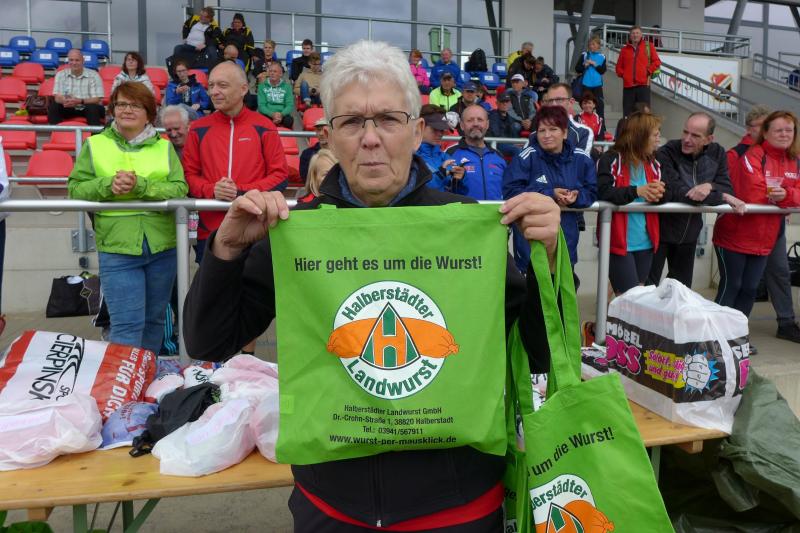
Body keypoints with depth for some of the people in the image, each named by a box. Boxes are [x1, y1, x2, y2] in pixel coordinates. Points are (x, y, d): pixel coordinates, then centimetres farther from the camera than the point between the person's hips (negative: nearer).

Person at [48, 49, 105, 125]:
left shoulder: (93, 75, -5)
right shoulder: (61, 75, 4)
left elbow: (97, 99, -12)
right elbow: (57, 98, -5)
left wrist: (80, 101, -31)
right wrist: (66, 101, -31)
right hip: (69, 108, 3)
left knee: (93, 108, -35)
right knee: (53, 106, -23)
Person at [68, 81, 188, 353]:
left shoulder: (164, 147, 6)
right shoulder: (95, 144, 6)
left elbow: (180, 189, -6)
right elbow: (75, 189, 2)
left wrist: (141, 186, -20)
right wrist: (107, 185, -16)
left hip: (162, 247, 2)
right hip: (117, 249, -2)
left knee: (155, 320, 14)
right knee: (127, 325, -8)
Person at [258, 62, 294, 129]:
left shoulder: (287, 86, 12)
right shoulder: (262, 86, 9)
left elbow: (290, 105, 2)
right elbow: (261, 105, 0)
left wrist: (281, 114, -19)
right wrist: (272, 114, -20)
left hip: (282, 115, 0)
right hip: (267, 114, 0)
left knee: (289, 120, -34)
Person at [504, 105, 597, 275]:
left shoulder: (581, 159, 1)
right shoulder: (526, 157, -11)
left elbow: (592, 192, 6)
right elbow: (510, 191, -16)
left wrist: (576, 197, -17)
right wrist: (550, 194, -20)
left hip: (566, 237, 4)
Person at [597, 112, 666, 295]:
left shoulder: (652, 163, 12)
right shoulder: (611, 160, -9)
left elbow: (660, 190, 7)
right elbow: (603, 192, -20)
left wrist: (659, 194, -16)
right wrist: (637, 191, -26)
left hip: (645, 241, 7)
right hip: (619, 241, -7)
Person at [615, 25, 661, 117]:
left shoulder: (648, 46, 10)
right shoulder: (624, 49, 15)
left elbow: (657, 62, 7)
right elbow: (619, 66, 19)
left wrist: (648, 71, -5)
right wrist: (622, 74, 1)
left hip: (643, 84, -2)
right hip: (628, 85, 2)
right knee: (627, 113, 1)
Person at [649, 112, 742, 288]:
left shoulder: (717, 153, -2)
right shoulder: (666, 153, -19)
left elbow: (728, 189, -5)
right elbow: (675, 192, -30)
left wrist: (709, 186, -29)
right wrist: (722, 197, -28)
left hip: (689, 233, 5)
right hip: (661, 230, -5)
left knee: (682, 287, 18)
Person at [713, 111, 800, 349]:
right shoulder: (753, 156, -14)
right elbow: (753, 194, -24)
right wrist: (779, 195, -7)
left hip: (763, 240, 7)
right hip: (735, 236, -7)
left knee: (750, 288, 13)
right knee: (731, 286, -1)